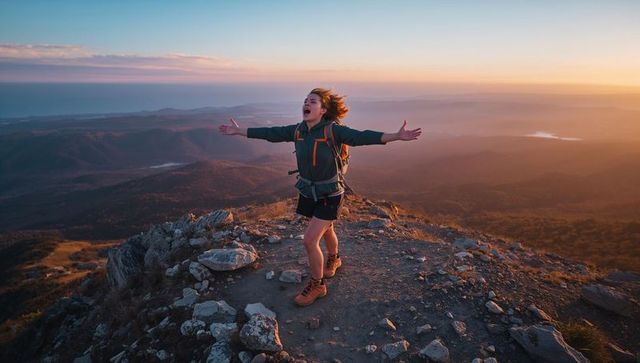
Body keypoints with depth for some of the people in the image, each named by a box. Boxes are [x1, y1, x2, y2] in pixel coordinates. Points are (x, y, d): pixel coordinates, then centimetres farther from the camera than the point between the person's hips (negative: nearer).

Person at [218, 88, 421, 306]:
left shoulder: (333, 130, -21)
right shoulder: (297, 130, -5)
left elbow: (362, 137, -32)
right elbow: (270, 133, 4)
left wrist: (396, 136, -44)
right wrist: (239, 130, 10)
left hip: (329, 194, -5)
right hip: (308, 192, 6)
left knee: (310, 240, -9)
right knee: (326, 230, 27)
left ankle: (317, 285, 14)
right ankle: (333, 259, 57)